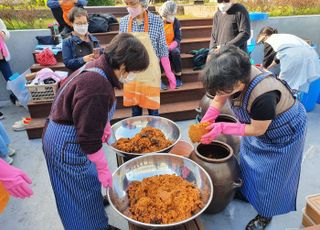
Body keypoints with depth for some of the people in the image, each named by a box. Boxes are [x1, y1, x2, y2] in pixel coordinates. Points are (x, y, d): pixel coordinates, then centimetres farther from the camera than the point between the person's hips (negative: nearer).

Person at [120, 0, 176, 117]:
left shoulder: (157, 21, -8)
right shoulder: (123, 21, 0)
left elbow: (163, 50, -3)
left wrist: (169, 73, -5)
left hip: (150, 71, -2)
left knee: (153, 109, 7)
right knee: (135, 109, 12)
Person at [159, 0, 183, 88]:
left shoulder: (176, 21, -1)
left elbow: (178, 39, -6)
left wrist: (169, 47, -23)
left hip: (172, 47, 1)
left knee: (175, 52, -33)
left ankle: (178, 78, -19)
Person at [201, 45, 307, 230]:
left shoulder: (263, 96, -44)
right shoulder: (236, 76, -24)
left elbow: (257, 130, -27)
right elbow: (219, 100, -7)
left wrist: (222, 128, -27)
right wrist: (205, 123, -19)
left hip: (283, 134, -6)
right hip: (256, 123, 7)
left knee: (270, 175, 10)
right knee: (248, 163, 22)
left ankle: (266, 214, 35)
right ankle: (247, 192, 48)